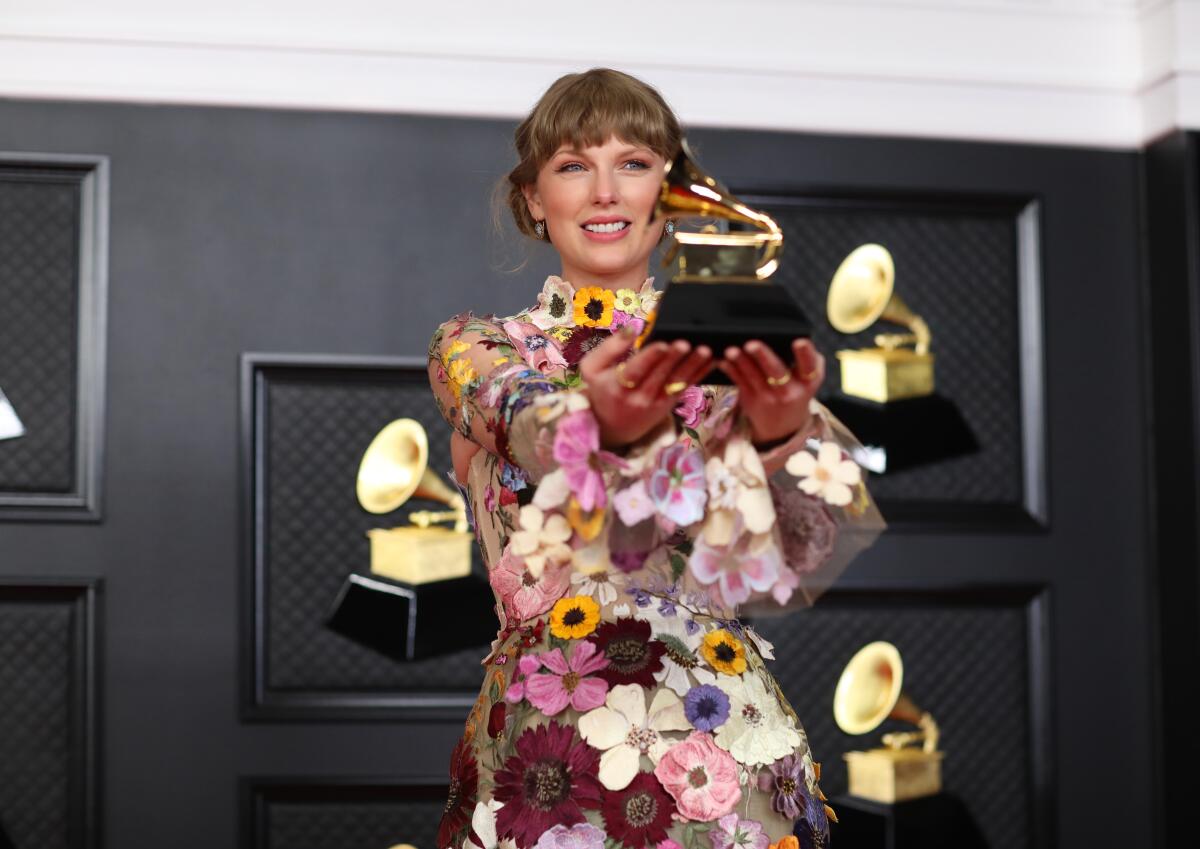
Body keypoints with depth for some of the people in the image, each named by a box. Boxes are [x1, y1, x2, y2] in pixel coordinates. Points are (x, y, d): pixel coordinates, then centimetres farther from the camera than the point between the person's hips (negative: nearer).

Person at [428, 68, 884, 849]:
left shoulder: (729, 357, 7)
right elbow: (542, 431, -17)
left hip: (732, 749, 1)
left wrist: (780, 434, -31)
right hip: (547, 748, -1)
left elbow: (802, 558, -10)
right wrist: (608, 424, -40)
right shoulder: (478, 350, 7)